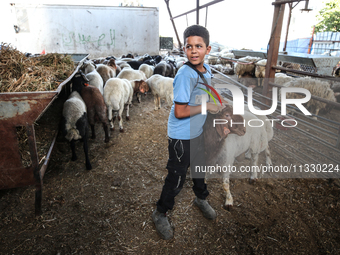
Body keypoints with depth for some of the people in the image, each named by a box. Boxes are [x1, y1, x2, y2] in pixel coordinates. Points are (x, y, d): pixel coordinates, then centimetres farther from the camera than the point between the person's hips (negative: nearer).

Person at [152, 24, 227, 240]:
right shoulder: (186, 74, -26)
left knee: (200, 167, 27)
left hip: (198, 132, 8)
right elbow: (180, 112, -29)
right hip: (181, 137, -8)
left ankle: (201, 198, 55)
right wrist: (207, 107, -20)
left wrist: (216, 105, 4)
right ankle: (160, 214, 30)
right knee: (177, 179, 5)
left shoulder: (207, 69, 0)